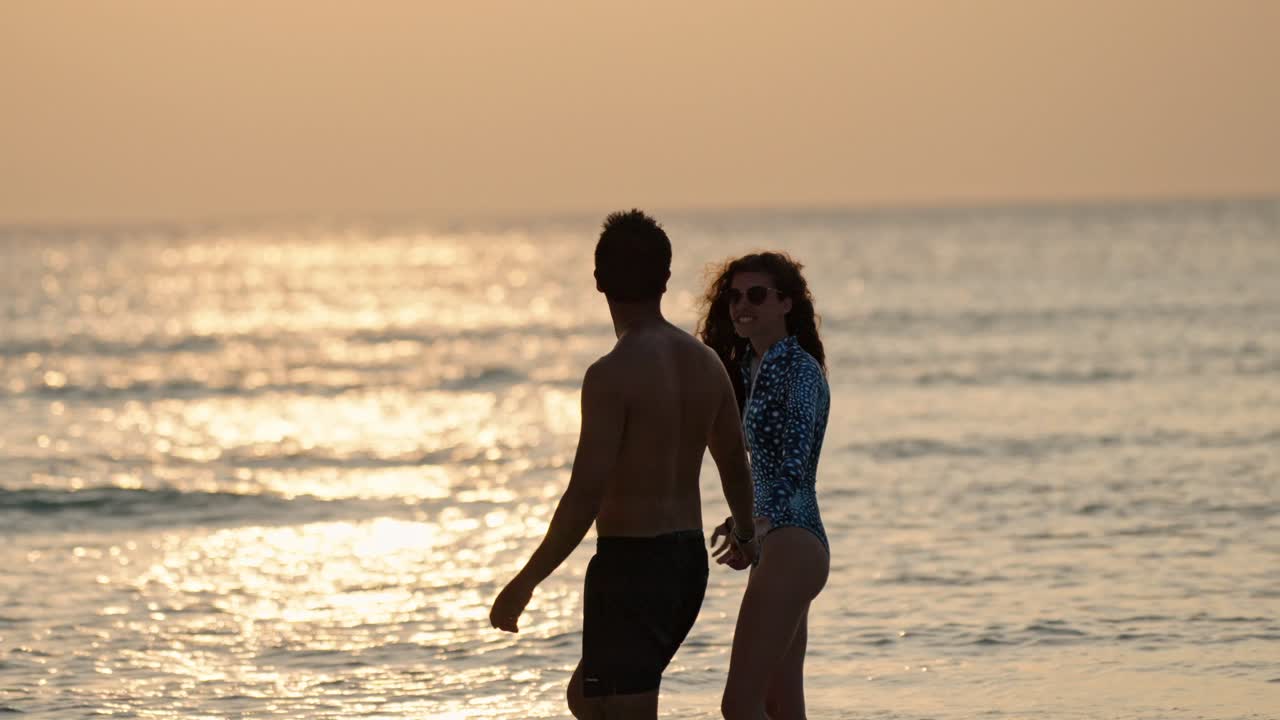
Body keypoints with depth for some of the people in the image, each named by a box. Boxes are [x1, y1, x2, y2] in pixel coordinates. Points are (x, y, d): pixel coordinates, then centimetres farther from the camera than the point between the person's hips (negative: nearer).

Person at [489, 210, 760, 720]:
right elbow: (735, 463, 23)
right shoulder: (705, 363, 7)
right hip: (689, 562, 8)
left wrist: (525, 582, -15)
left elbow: (585, 495, -21)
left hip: (631, 563, -8)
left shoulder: (613, 375, -17)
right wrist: (746, 534, 42)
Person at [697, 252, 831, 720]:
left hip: (792, 545, -10)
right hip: (776, 546, 10)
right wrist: (742, 520, 39)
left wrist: (761, 525, -42)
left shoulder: (800, 370, -13)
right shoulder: (753, 369, 14)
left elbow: (795, 462, -27)